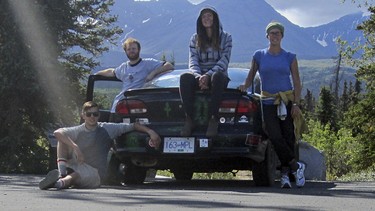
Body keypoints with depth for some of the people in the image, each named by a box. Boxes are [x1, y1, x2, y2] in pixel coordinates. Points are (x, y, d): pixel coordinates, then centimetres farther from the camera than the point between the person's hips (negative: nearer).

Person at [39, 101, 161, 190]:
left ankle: (61, 182, -66)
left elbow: (133, 126, 1)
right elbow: (57, 132, -19)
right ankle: (62, 170, -29)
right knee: (63, 139, -12)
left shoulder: (107, 129, -1)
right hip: (75, 167, 2)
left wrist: (150, 132, -14)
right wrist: (75, 147, -31)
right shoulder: (78, 131, -2)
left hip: (95, 174, -2)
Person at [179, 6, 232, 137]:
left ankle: (213, 119, -39)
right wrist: (199, 77, -19)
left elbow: (224, 61, -5)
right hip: (199, 76, 2)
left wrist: (208, 75, -21)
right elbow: (193, 62, 3)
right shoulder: (195, 39, 13)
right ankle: (189, 119, -33)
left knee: (217, 77, -40)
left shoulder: (225, 37, 6)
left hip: (219, 76, -2)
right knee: (185, 78, -33)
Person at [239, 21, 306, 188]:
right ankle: (296, 166, -5)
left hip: (287, 101, 0)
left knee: (288, 137, -4)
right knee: (275, 137, -17)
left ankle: (285, 174, 3)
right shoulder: (259, 56, 9)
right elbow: (251, 76, 17)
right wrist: (244, 86, -5)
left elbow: (297, 82, 5)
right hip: (268, 102, 0)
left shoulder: (290, 57, 7)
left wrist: (296, 104, -6)